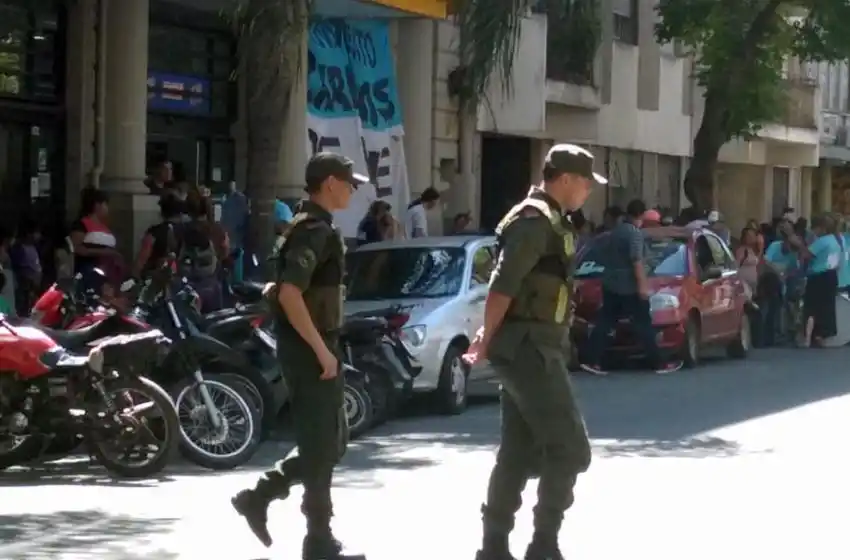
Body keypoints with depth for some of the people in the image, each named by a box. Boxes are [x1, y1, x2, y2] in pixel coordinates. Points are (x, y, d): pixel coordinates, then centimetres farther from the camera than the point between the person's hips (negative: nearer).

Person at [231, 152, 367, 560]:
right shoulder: (315, 230, -17)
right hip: (311, 351, -10)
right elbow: (289, 294, -28)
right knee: (321, 448, -3)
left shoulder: (312, 226, 15)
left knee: (331, 443, 16)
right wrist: (322, 351, -25)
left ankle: (259, 496, 16)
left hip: (311, 348, 10)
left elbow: (291, 288, 23)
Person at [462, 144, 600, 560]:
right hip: (529, 347, -10)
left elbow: (510, 286, 20)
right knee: (569, 448, -7)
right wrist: (486, 342, -15)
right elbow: (503, 286, -20)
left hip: (530, 347, 10)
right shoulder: (536, 219, -15)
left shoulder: (548, 220, 17)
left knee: (518, 454, 10)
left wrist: (489, 337, 17)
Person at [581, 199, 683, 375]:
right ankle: (659, 364, 1)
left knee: (604, 323, 6)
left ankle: (592, 361, -1)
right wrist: (642, 284, -22)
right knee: (643, 324, -3)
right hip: (628, 287, -8)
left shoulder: (615, 231, 16)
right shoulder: (635, 233, -12)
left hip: (610, 284, 8)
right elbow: (636, 260, -22)